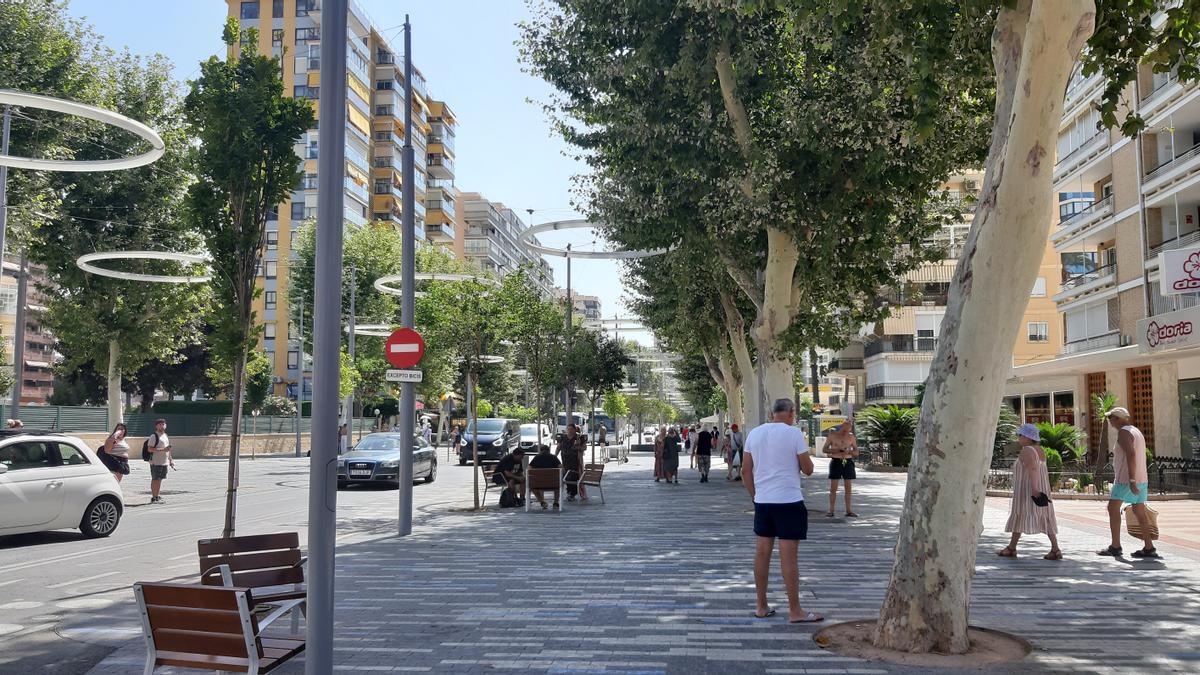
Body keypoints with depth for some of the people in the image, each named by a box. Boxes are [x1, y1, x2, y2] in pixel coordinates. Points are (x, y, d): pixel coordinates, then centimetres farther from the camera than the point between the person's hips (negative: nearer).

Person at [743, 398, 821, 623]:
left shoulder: (754, 433, 6)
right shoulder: (794, 433, -9)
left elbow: (746, 471, 8)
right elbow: (808, 469, -5)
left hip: (762, 501, 5)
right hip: (789, 502, -5)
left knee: (762, 552, 10)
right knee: (788, 556, -2)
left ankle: (762, 607, 17)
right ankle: (795, 611, 3)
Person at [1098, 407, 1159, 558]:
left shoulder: (1124, 432, -11)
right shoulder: (1137, 431, 19)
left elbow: (1131, 455, -22)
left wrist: (1132, 481, -27)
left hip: (1126, 479, -9)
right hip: (1141, 479, 9)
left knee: (1113, 508, -3)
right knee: (1140, 512, 8)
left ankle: (1115, 547, -5)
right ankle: (1149, 548, 5)